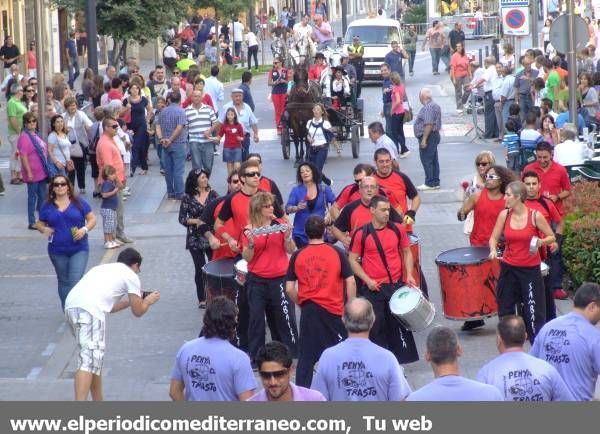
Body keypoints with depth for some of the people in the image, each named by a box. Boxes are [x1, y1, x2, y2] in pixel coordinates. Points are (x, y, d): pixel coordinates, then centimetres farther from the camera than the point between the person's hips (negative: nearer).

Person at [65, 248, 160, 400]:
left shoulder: (103, 268, 35)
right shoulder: (130, 275, 15)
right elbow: (138, 311, 20)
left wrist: (131, 300, 53)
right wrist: (148, 301, 39)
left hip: (70, 305, 8)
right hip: (90, 310, -8)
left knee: (95, 359, 22)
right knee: (89, 361, -14)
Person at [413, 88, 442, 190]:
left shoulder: (428, 107, -20)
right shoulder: (434, 105, 15)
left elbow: (429, 125, -26)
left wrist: (424, 139, -25)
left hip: (428, 136, -11)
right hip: (434, 135, 11)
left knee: (426, 160, -6)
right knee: (434, 160, 12)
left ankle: (430, 183, -4)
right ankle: (435, 183, 16)